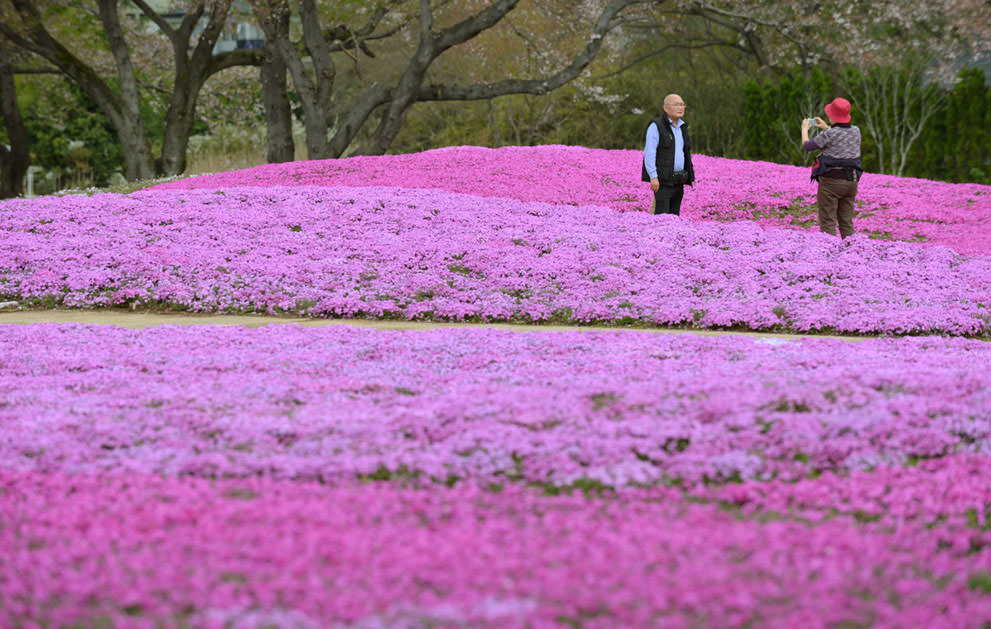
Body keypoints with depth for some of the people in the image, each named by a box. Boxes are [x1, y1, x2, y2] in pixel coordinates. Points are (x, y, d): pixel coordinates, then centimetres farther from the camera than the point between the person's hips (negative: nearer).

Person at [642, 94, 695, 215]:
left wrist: (689, 176, 19)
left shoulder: (682, 127, 15)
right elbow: (649, 154, -13)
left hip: (678, 181, 7)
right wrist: (653, 177, -21)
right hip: (662, 180, -7)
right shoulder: (656, 126, -7)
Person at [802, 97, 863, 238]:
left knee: (828, 222, -3)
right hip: (851, 181, 6)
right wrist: (826, 127, 36)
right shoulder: (856, 131, 4)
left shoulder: (829, 134, -15)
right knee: (846, 222, 12)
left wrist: (804, 129, 15)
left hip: (831, 181, -6)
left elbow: (807, 146, -2)